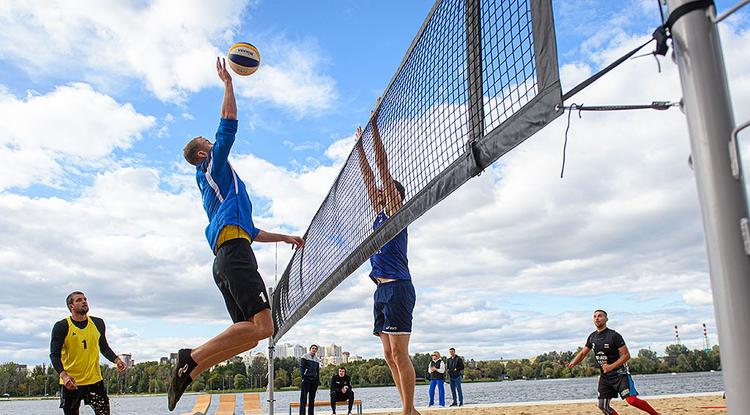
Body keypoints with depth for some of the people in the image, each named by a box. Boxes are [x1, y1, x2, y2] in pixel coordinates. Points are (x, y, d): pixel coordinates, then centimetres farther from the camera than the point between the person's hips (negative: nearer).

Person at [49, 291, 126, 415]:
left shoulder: (98, 323, 6)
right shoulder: (61, 326, -6)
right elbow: (54, 355, -9)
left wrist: (116, 360, -3)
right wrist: (63, 375, -25)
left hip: (95, 381, 2)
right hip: (71, 383, -2)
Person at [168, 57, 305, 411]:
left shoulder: (214, 182, 34)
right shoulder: (213, 164, 11)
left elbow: (250, 230, 36)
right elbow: (229, 119, 3)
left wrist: (284, 237, 38)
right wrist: (227, 82, 15)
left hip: (226, 258, 10)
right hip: (234, 251, -10)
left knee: (248, 335, 4)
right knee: (262, 326, -22)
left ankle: (188, 371, -4)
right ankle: (193, 358, -21)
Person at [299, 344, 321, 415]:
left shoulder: (317, 359, 17)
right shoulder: (305, 356, 1)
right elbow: (301, 367, -5)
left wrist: (318, 382, 13)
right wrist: (303, 377, -15)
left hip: (314, 380, 6)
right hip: (306, 379, -6)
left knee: (312, 399, 7)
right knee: (303, 398, -7)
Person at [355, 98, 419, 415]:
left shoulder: (396, 210, 1)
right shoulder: (380, 214, 21)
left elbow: (383, 167, -4)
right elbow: (368, 178, 25)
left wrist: (374, 124, -4)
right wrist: (360, 144, 30)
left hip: (397, 287, -9)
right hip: (382, 289, 9)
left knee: (399, 352, -11)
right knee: (390, 355, 7)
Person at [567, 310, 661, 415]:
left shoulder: (614, 335, -14)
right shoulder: (592, 337, 5)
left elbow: (626, 355, -15)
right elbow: (583, 353, 14)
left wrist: (611, 366, -24)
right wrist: (573, 363, -4)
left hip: (619, 373, -6)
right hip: (604, 376, 6)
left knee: (632, 400, -20)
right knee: (603, 406, 4)